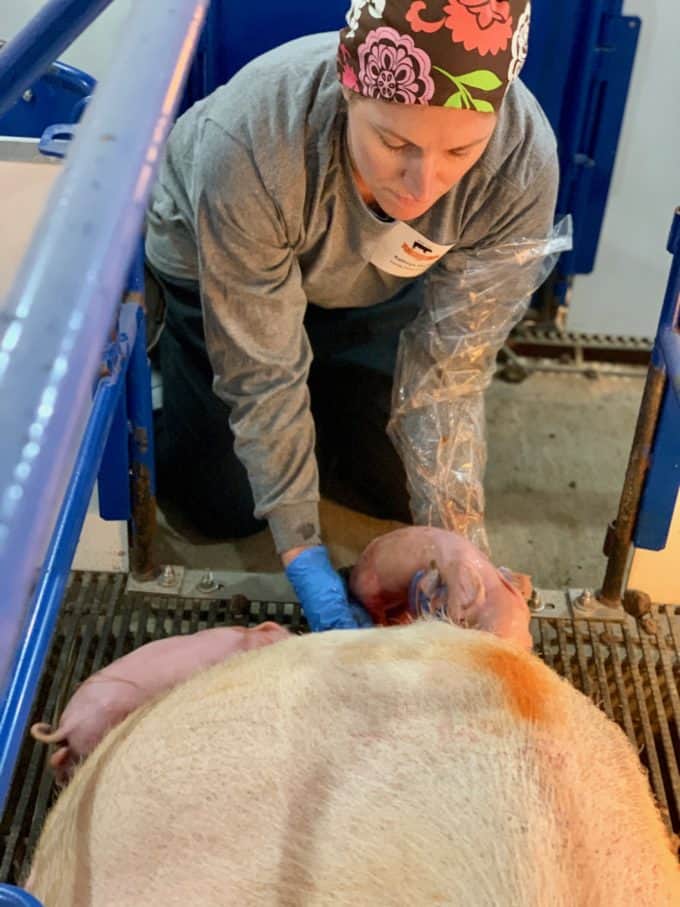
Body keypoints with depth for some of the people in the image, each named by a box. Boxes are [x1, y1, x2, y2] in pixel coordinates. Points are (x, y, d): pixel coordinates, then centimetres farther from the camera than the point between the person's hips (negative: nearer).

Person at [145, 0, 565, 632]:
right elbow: (262, 373, -30)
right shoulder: (248, 146, -42)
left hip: (376, 287, 2)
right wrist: (303, 553, -30)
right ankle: (173, 359, 26)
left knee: (400, 487, 2)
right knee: (224, 505, 0)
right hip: (214, 269, -2)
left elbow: (451, 363, -25)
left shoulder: (523, 163, -35)